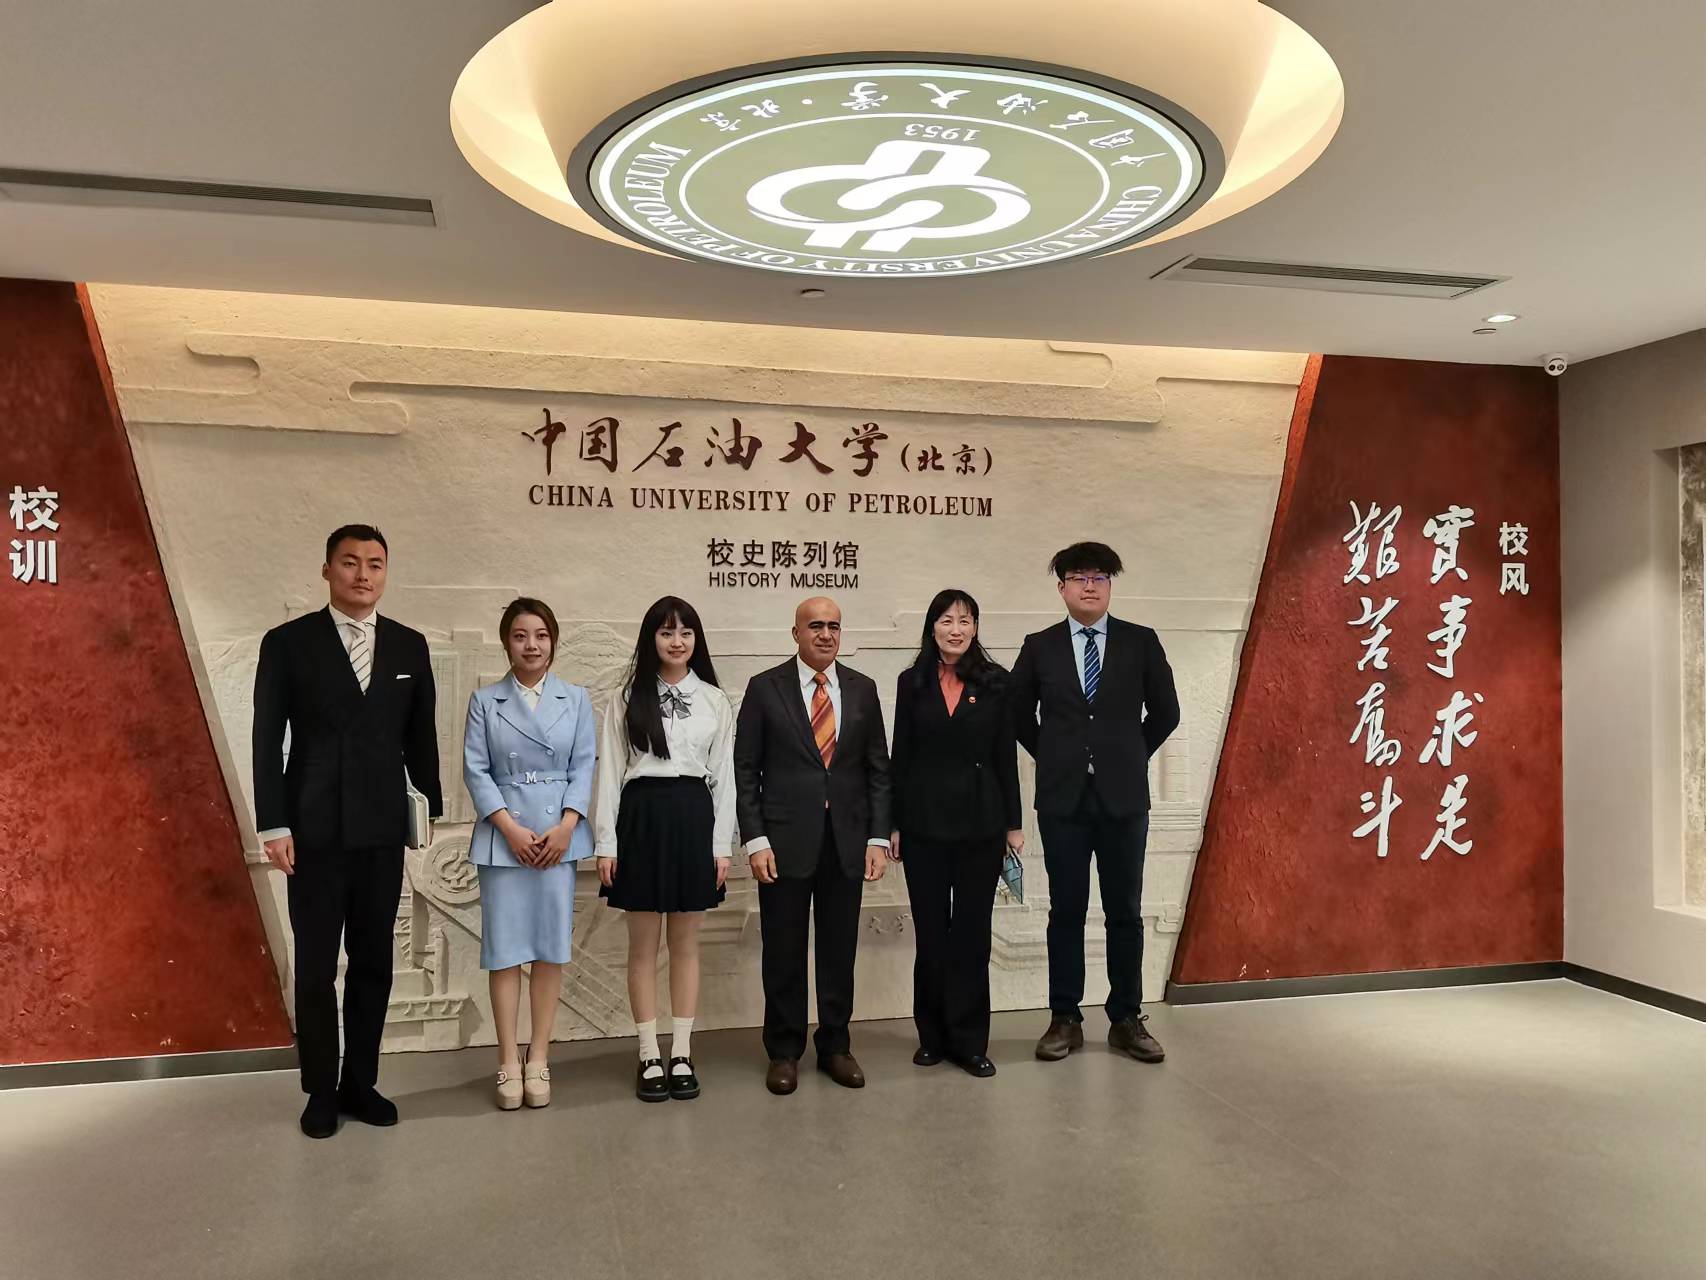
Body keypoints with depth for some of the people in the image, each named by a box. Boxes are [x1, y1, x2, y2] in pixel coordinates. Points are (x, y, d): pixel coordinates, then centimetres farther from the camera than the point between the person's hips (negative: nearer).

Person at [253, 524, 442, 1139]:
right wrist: (273, 825, -9)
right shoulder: (288, 643, -2)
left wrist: (434, 808, 5)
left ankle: (361, 1083, 24)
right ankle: (321, 1090, 21)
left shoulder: (409, 645, 6)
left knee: (374, 963, 11)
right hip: (315, 829, -3)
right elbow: (267, 741, -4)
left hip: (383, 829, 3)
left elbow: (420, 737, 9)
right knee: (316, 966, 7)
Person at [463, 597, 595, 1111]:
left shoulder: (576, 699, 7)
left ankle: (539, 1058, 13)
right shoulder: (485, 701, 5)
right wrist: (510, 828, -11)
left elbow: (584, 766, 3)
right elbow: (475, 769, -1)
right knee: (504, 948, 1)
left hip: (560, 834, 1)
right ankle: (509, 1061, 10)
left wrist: (566, 826, -10)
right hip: (502, 835, -1)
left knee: (551, 946, 3)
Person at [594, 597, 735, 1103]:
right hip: (642, 817, -1)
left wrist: (722, 845, 1)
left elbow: (723, 776, 6)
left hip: (693, 817, 1)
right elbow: (610, 771, 2)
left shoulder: (714, 700, 6)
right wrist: (606, 843, -4)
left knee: (686, 943, 8)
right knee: (643, 945, 5)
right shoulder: (626, 699, 3)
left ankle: (682, 1054, 18)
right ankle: (649, 1057, 15)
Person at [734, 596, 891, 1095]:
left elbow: (878, 768, 8)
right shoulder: (765, 688, -1)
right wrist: (755, 840, -9)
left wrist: (878, 837, 0)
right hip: (785, 840, -2)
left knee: (839, 950, 10)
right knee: (783, 951, 6)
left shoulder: (862, 689, 7)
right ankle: (784, 1051, 21)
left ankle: (835, 1046, 25)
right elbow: (745, 770, -2)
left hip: (847, 839, 2)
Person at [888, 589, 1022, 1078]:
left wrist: (1013, 824, 2)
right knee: (931, 931, 8)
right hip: (924, 820, 1)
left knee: (972, 931, 5)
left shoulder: (994, 682, 2)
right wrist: (893, 825, 1)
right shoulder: (913, 682, 3)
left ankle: (969, 1040, 14)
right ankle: (933, 1034, 20)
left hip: (980, 820, 0)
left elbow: (1006, 757, 3)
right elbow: (900, 756, 4)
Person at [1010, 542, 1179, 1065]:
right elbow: (1019, 713, 14)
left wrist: (1131, 757, 8)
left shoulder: (1141, 642, 2)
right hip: (1063, 798, 0)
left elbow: (1165, 712, 10)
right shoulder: (1039, 647, 3)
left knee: (1125, 912, 7)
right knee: (1066, 911, 6)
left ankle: (1126, 1020, 18)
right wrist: (1055, 759, 10)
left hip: (1124, 795, 0)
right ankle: (1065, 1020, 16)